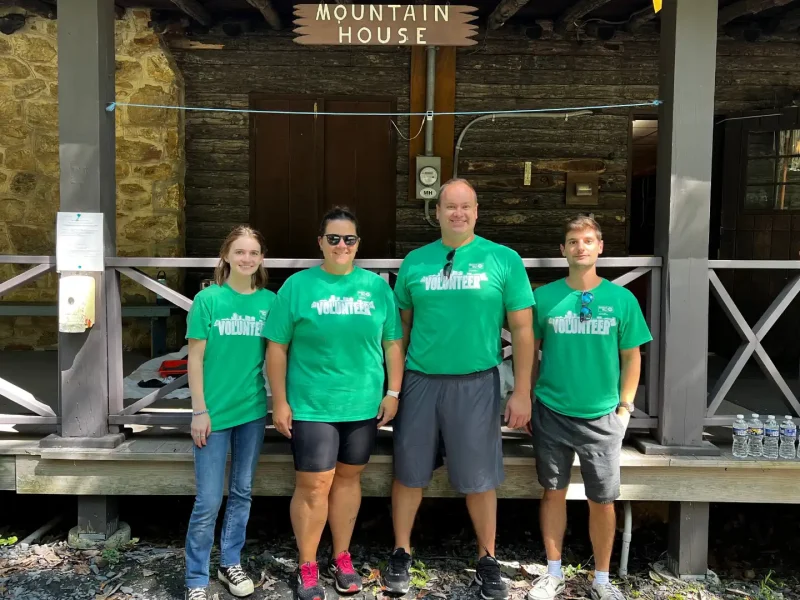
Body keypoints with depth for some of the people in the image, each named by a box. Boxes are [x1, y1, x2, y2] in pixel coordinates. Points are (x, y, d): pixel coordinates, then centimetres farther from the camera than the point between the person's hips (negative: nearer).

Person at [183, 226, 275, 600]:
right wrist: (199, 410, -9)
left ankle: (231, 563, 33)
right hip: (215, 412, -3)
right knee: (209, 501, 1)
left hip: (253, 411, 3)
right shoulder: (208, 299, -7)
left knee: (242, 493, 15)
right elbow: (195, 357, -6)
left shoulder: (269, 301, 1)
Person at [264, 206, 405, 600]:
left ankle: (342, 557, 31)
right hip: (311, 406, -2)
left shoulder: (377, 287, 3)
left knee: (348, 479, 15)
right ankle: (307, 567, 19)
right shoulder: (297, 286, -4)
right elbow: (277, 348, -3)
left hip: (363, 405, 3)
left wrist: (393, 393, 2)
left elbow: (393, 343, 7)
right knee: (313, 486, 0)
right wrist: (280, 402, -6)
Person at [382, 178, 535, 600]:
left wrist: (522, 392, -6)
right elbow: (402, 326, 10)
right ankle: (401, 553, 29)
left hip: (476, 383, -2)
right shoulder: (415, 262, 4)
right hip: (420, 381, 2)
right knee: (409, 473, 10)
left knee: (479, 478, 9)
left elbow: (522, 329, -2)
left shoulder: (504, 260, -3)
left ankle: (487, 560, 28)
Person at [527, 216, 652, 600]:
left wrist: (625, 407, 0)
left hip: (602, 418, 0)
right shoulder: (544, 297, -4)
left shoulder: (621, 299, -3)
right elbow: (530, 352, 4)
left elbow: (631, 357, 3)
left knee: (602, 501, 8)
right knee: (553, 493, 11)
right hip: (551, 414, 0)